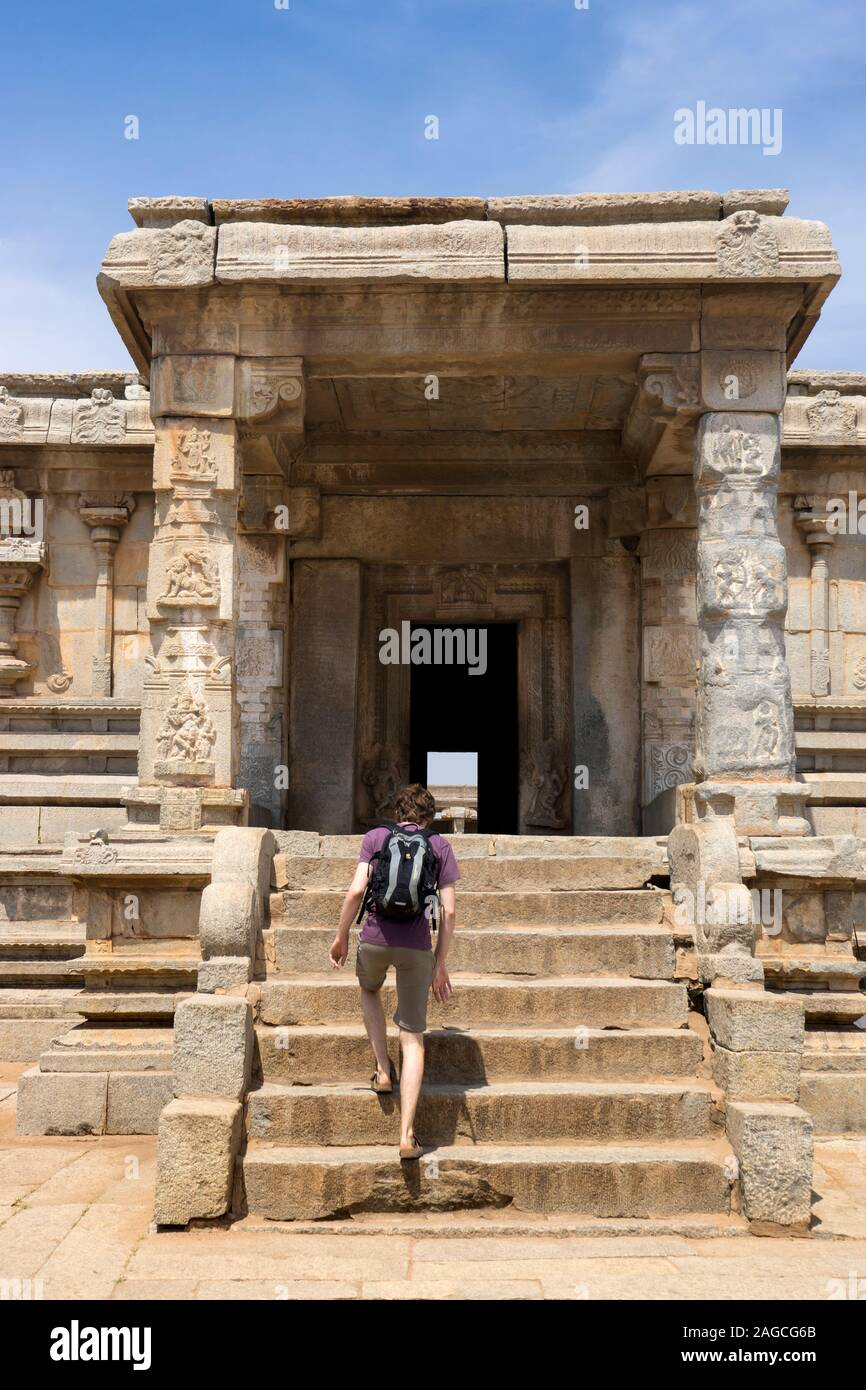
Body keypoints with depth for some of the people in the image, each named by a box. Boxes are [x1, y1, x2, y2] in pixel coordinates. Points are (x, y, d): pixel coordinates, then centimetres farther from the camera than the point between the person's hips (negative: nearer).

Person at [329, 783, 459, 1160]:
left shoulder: (376, 837, 8)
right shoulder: (439, 846, 9)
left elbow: (357, 890, -4)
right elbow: (450, 910, 4)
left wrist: (340, 938, 6)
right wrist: (440, 965, 10)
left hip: (375, 938, 0)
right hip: (417, 946, 0)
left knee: (369, 990, 35)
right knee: (413, 1039, 6)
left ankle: (382, 1071, 24)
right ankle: (407, 1136, 2)